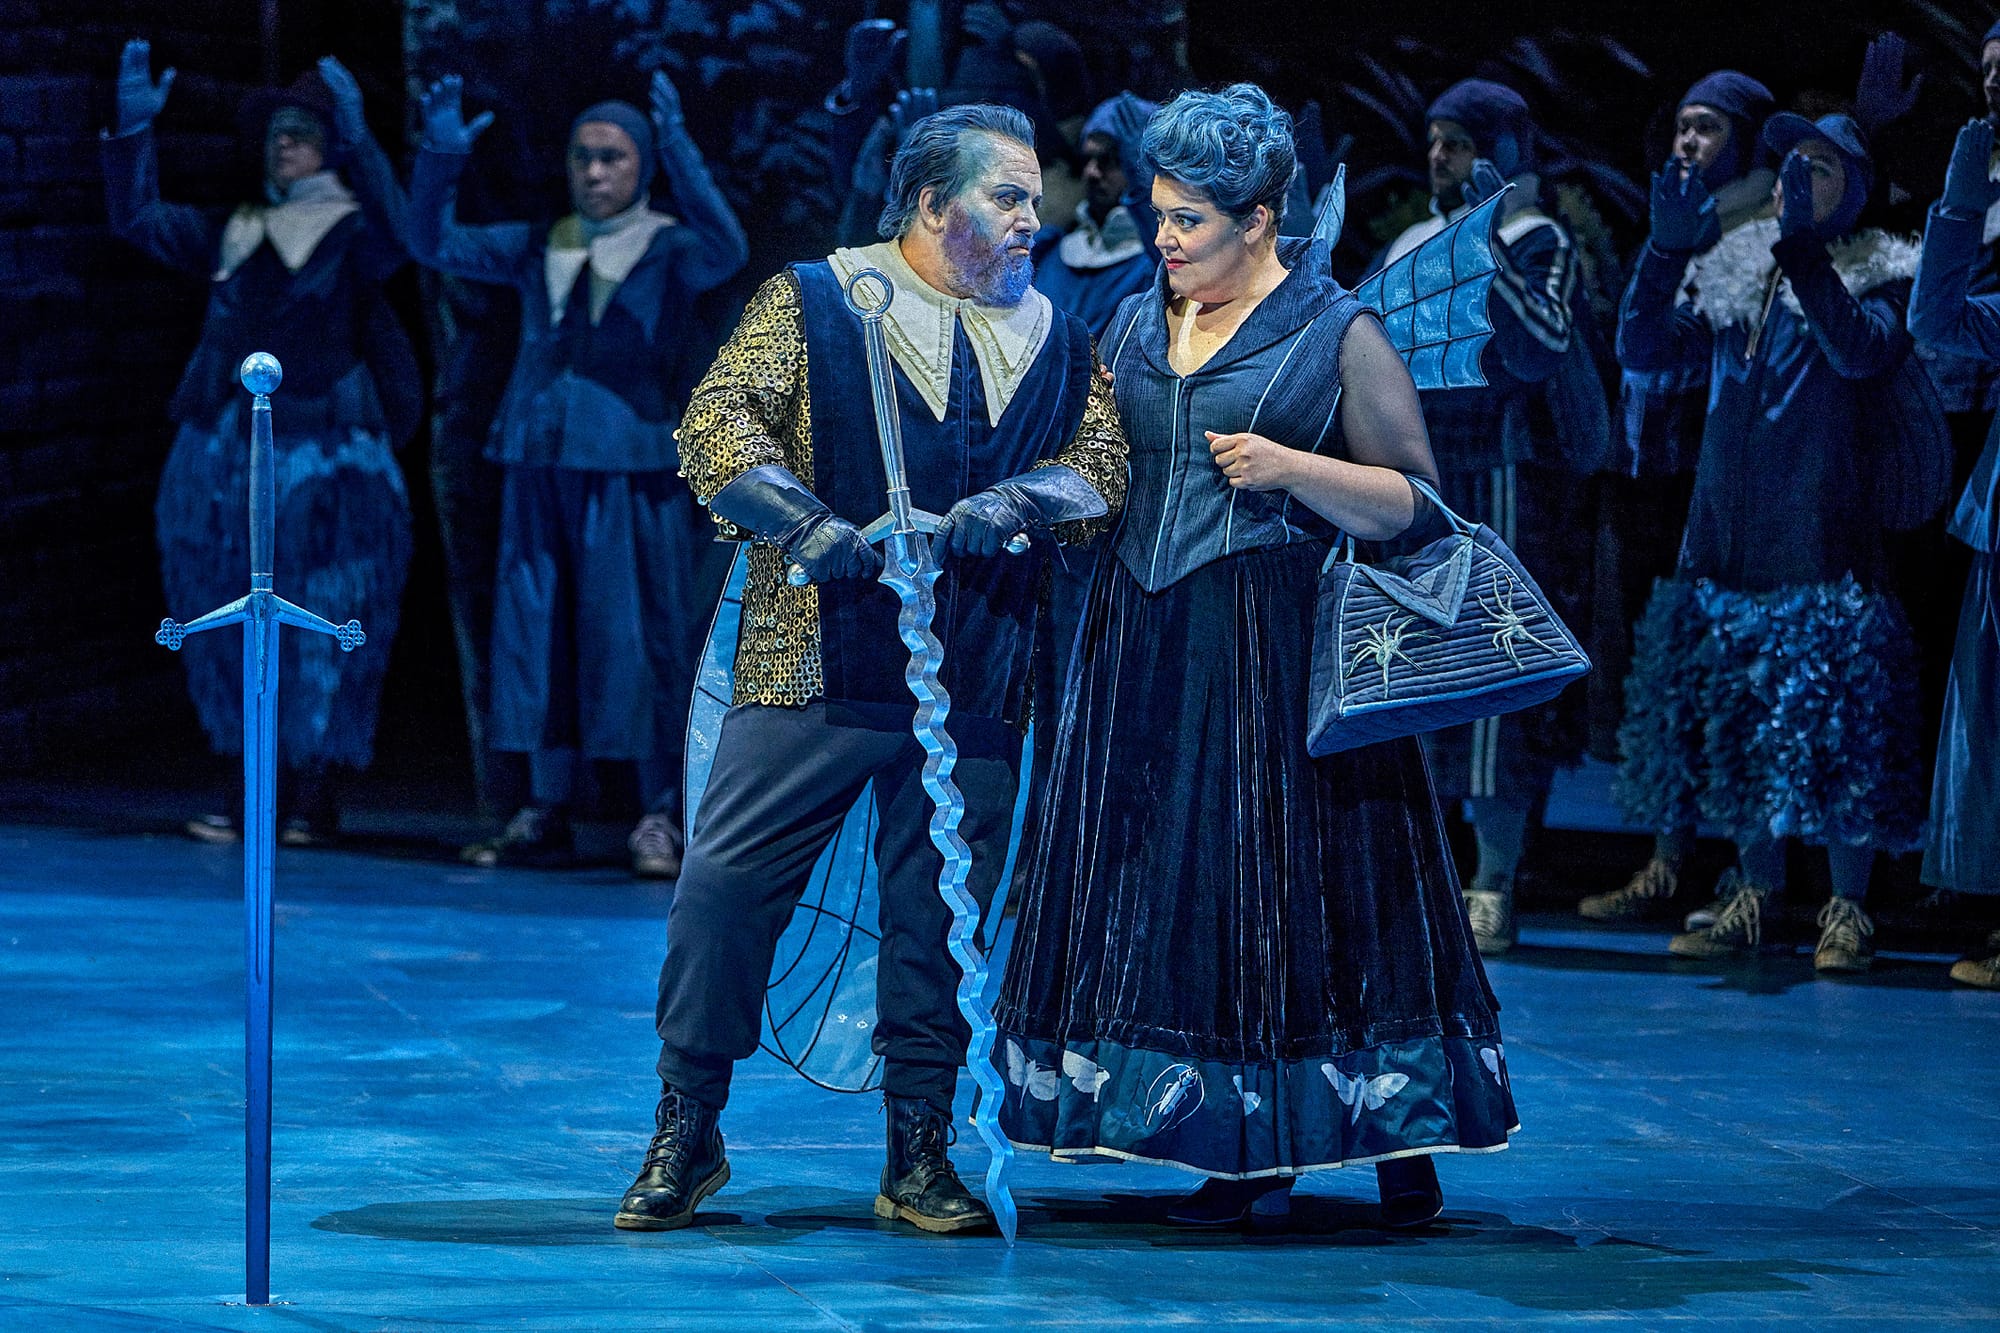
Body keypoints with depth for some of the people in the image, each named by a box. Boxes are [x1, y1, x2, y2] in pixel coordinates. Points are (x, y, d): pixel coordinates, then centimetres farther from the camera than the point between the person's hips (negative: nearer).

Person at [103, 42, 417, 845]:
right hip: (224, 460, 6)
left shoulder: (352, 233, 0)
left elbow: (398, 236, -22)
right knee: (233, 627, 6)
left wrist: (358, 139, -29)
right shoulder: (236, 233, 16)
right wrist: (133, 129, 9)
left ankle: (315, 799, 0)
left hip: (321, 460, -6)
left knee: (320, 629, -4)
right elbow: (136, 220, 20)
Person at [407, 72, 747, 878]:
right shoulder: (541, 250, 13)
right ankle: (545, 811, 10)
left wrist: (680, 152, -29)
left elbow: (725, 252, -20)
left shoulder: (667, 250, 0)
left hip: (635, 469, -5)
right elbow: (437, 246, 12)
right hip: (542, 463, 5)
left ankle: (661, 816, -2)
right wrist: (441, 158, -4)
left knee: (642, 631, -5)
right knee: (537, 630, 4)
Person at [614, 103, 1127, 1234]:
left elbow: (1103, 458, 8)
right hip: (813, 666, -3)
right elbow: (719, 421, -5)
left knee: (945, 910, 4)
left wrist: (1012, 503, -12)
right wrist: (814, 527, -18)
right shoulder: (810, 302, 5)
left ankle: (921, 1153, 13)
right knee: (727, 881, -6)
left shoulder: (1057, 340, 17)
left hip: (975, 685, 3)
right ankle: (688, 1132, 6)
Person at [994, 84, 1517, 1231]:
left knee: (1309, 893, -6)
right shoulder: (1137, 328, 13)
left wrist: (1291, 467, -17)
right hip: (1149, 642, 6)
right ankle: (1248, 1155, 6)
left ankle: (1398, 1145, 3)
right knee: (1172, 892, 1)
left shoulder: (1338, 335, -4)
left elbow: (1413, 503, -6)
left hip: (1290, 650, -5)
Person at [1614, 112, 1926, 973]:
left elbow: (1862, 350, -20)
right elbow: (1641, 347, 7)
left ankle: (1847, 909, -3)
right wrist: (1668, 246, -6)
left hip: (1824, 528, -5)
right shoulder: (1733, 274, 16)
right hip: (1730, 528, 5)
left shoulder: (1876, 277, 1)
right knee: (1738, 702, 6)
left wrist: (1802, 245, -27)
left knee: (1829, 706, -8)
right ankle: (1753, 893, 16)